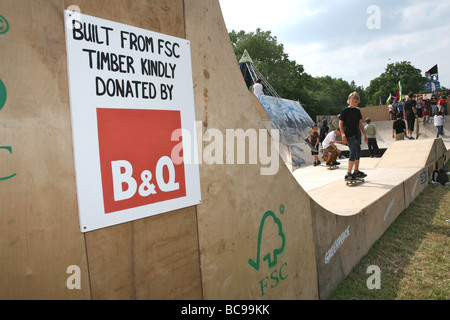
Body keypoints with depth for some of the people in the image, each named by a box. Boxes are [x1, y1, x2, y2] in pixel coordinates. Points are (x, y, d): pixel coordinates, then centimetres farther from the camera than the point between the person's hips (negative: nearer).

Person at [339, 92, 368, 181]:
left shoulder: (357, 111, 15)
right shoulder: (345, 111, -4)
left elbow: (360, 123, 19)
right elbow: (340, 123, -6)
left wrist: (365, 135, 16)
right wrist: (343, 135, -15)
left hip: (357, 135, 8)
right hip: (349, 135, -8)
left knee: (358, 152, 13)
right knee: (353, 152, -17)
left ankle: (356, 171, 26)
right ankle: (348, 174, -18)